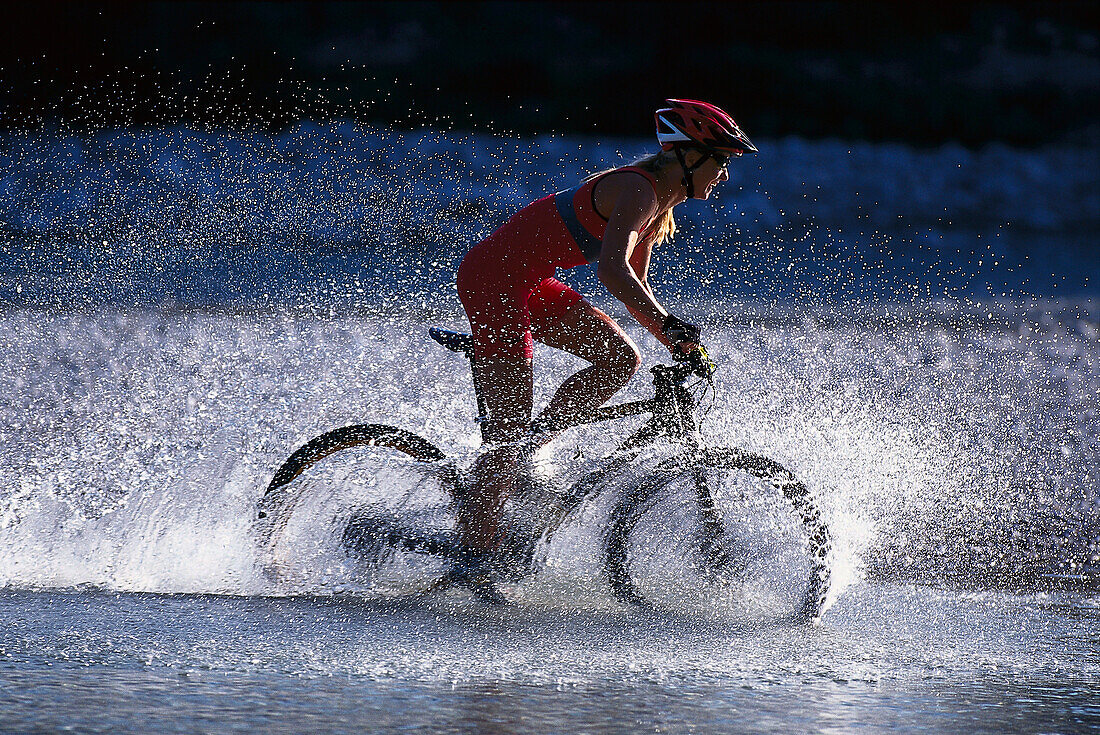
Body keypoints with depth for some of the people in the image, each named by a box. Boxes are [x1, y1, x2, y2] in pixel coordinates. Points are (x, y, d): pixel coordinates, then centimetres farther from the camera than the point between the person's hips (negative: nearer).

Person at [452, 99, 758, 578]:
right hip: (493, 280, -9)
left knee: (620, 361, 0)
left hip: (528, 284, 9)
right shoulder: (638, 190, -20)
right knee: (511, 423, -9)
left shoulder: (660, 204, 11)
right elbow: (613, 271, -35)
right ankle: (476, 549, -3)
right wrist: (668, 324, -44)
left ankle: (518, 452, 5)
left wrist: (681, 344, 10)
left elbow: (636, 288, 18)